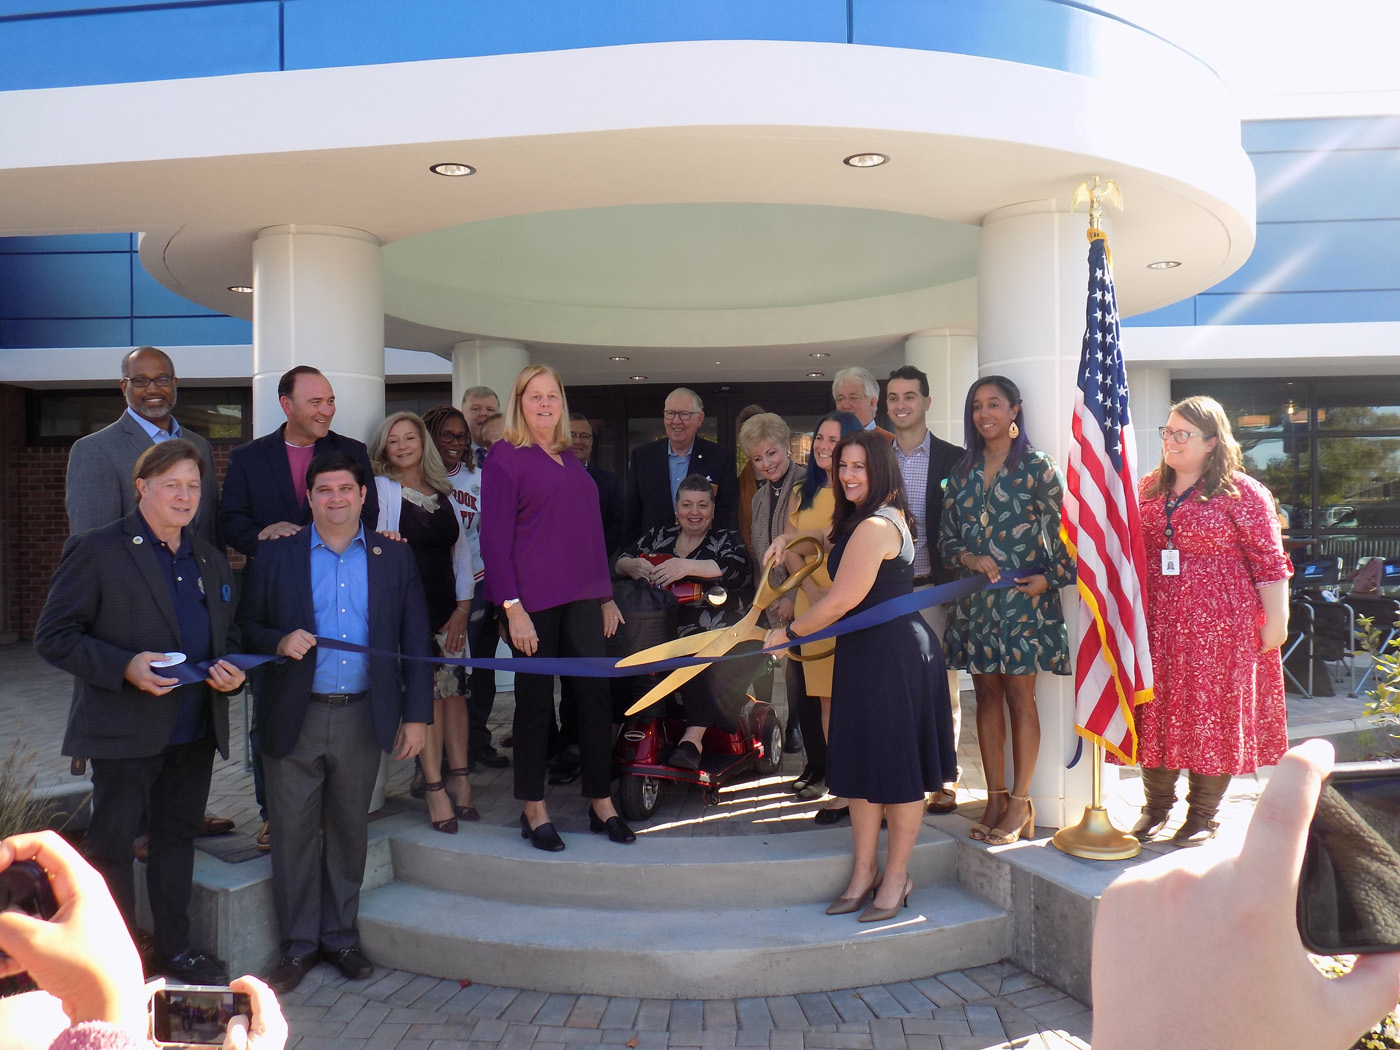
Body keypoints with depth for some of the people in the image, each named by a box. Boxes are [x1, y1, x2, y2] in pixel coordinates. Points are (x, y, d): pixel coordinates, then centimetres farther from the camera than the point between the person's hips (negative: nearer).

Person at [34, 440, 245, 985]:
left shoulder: (211, 560, 12)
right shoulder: (96, 551, -7)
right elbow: (52, 636, -10)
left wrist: (230, 670, -2)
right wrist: (125, 667, -22)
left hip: (195, 733, 6)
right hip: (126, 732, -5)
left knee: (177, 837, 16)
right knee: (113, 843, 6)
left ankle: (175, 947, 30)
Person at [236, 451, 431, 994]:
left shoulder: (395, 557, 5)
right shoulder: (276, 554, 3)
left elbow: (415, 640, 5)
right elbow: (247, 626, 6)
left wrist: (417, 714, 1)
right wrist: (279, 642, -17)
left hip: (362, 717, 1)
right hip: (294, 719, 0)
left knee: (348, 830, 12)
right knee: (293, 832, 5)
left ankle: (340, 935, 28)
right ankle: (299, 943, 21)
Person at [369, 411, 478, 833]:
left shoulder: (444, 493, 14)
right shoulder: (380, 488, 3)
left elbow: (461, 551, 14)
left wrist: (462, 609, 6)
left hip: (448, 610, 4)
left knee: (454, 688, 3)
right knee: (426, 691, -8)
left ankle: (459, 779, 12)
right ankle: (435, 787, -2)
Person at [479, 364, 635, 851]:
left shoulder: (570, 459, 16)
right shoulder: (505, 456, -3)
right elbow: (494, 535, -9)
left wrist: (606, 595, 16)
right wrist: (512, 607, -15)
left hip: (582, 596, 6)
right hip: (532, 599, -5)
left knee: (596, 693, 3)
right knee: (536, 699, 2)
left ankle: (601, 803, 14)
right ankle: (533, 810, 16)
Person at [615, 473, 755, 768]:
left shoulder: (727, 539, 10)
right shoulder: (658, 537, 20)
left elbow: (733, 567, -11)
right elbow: (620, 562, 11)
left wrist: (687, 567, -26)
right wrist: (632, 565, -14)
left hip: (714, 636, -3)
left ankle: (692, 739, -35)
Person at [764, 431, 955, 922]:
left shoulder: (875, 526, -19)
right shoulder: (879, 518, 14)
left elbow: (840, 600, -20)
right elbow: (835, 537, 37)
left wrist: (789, 633, -8)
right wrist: (793, 535, 21)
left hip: (893, 655, -11)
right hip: (867, 654, 11)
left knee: (895, 768, 2)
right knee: (862, 763, 12)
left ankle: (895, 878, 15)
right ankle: (864, 872, 21)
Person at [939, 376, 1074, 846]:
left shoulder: (1035, 466, -3)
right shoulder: (963, 471, 11)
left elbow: (1064, 528, -4)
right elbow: (946, 537, 12)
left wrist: (1050, 577, -13)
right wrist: (969, 558, -6)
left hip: (1023, 596, -5)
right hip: (975, 597, 5)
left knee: (1020, 696, 0)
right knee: (987, 695, 8)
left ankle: (1020, 804, 8)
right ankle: (995, 799, 16)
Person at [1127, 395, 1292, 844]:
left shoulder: (1242, 492, -3)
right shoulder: (1148, 489, 12)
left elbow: (1268, 560, -5)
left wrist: (1276, 618, -9)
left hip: (1219, 624, -4)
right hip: (1157, 622, 4)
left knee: (1213, 713, 2)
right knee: (1156, 711, 7)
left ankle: (1203, 815, 16)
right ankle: (1156, 805, 22)